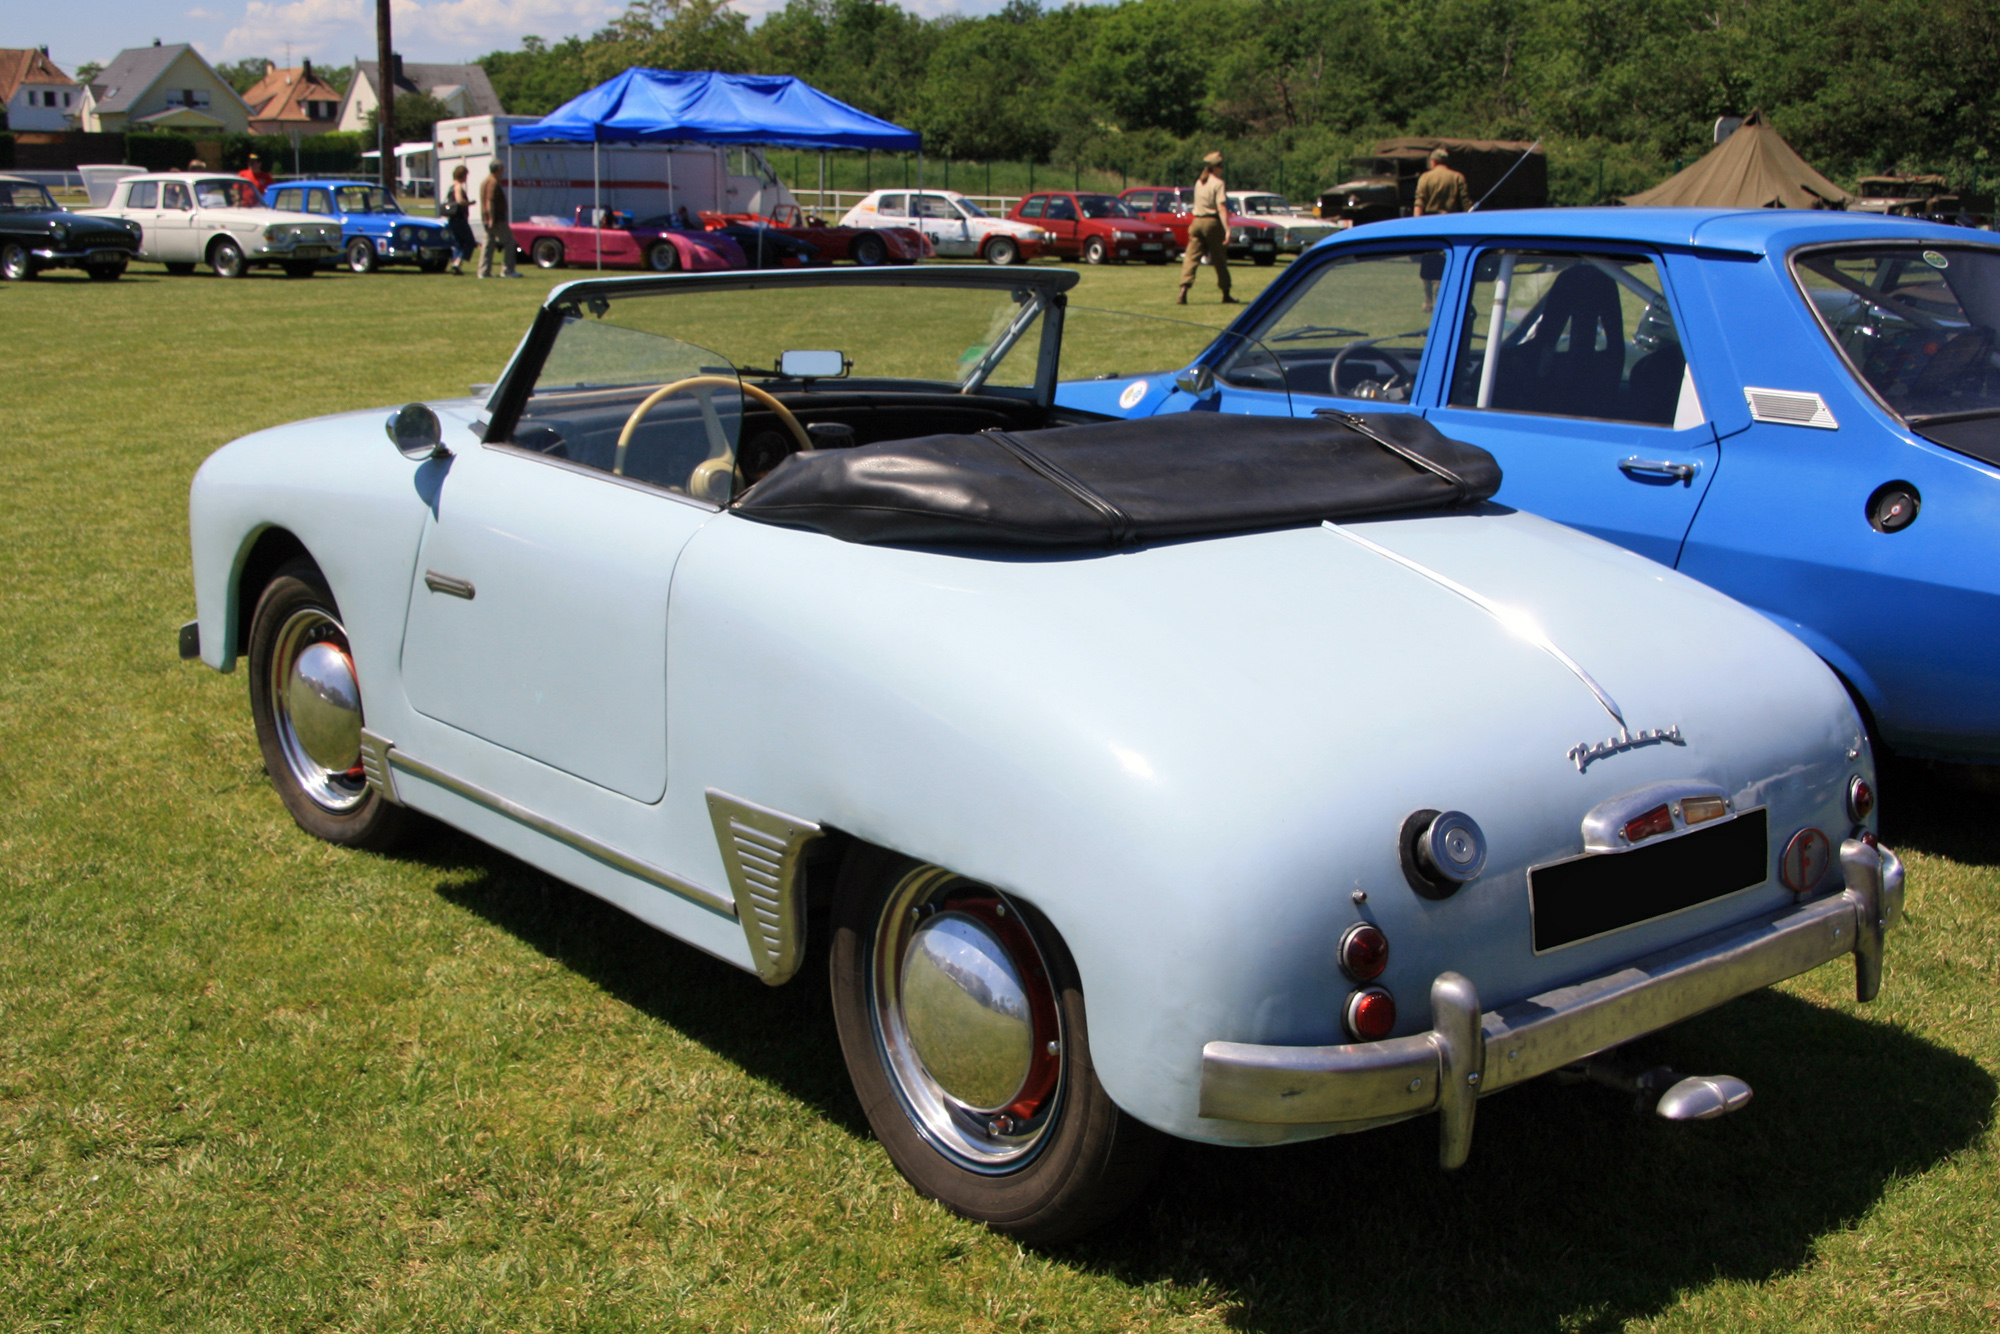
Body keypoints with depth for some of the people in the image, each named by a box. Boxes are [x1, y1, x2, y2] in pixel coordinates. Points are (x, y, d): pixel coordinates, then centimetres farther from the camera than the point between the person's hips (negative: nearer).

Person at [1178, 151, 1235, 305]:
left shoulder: (1199, 182, 13)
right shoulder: (1218, 183, -8)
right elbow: (1221, 208, -16)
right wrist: (1227, 229, -20)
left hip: (1197, 222, 5)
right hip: (1212, 222, -5)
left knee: (1191, 258, 0)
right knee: (1219, 259, 6)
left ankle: (1183, 293, -17)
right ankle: (1226, 295, 16)